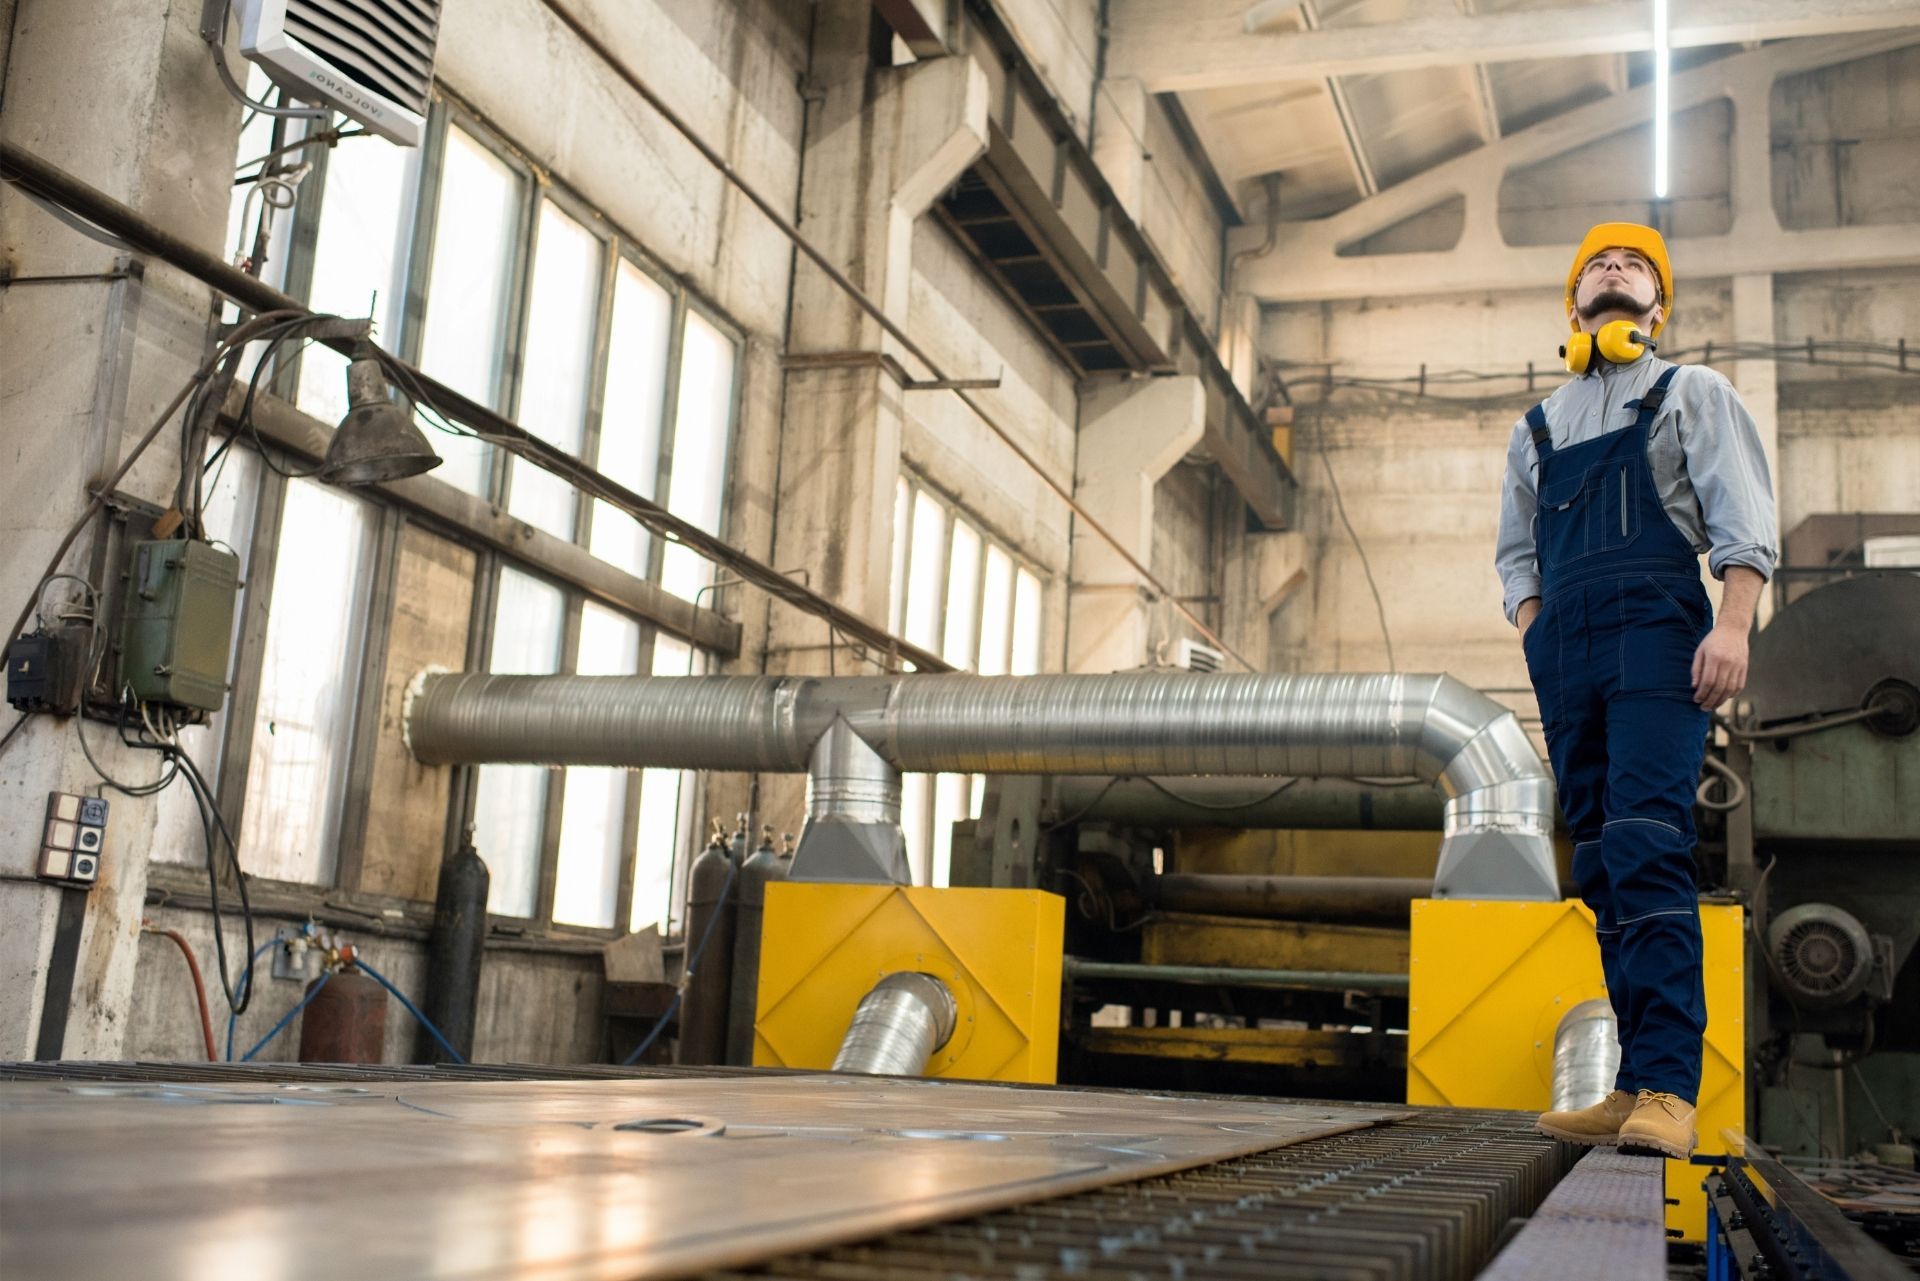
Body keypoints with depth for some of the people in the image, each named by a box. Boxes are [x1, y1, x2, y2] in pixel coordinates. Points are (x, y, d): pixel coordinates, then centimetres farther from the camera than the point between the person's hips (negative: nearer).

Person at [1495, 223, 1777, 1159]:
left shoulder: (1691, 393, 15)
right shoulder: (1538, 426, 27)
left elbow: (1744, 523, 2)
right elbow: (1515, 550, 27)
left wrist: (1732, 627, -13)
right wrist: (1533, 634, 9)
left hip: (1656, 632, -5)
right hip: (1567, 650, 5)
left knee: (1645, 850, -20)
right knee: (1603, 867, 0)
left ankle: (1666, 1090, -24)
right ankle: (1636, 1088, 1)